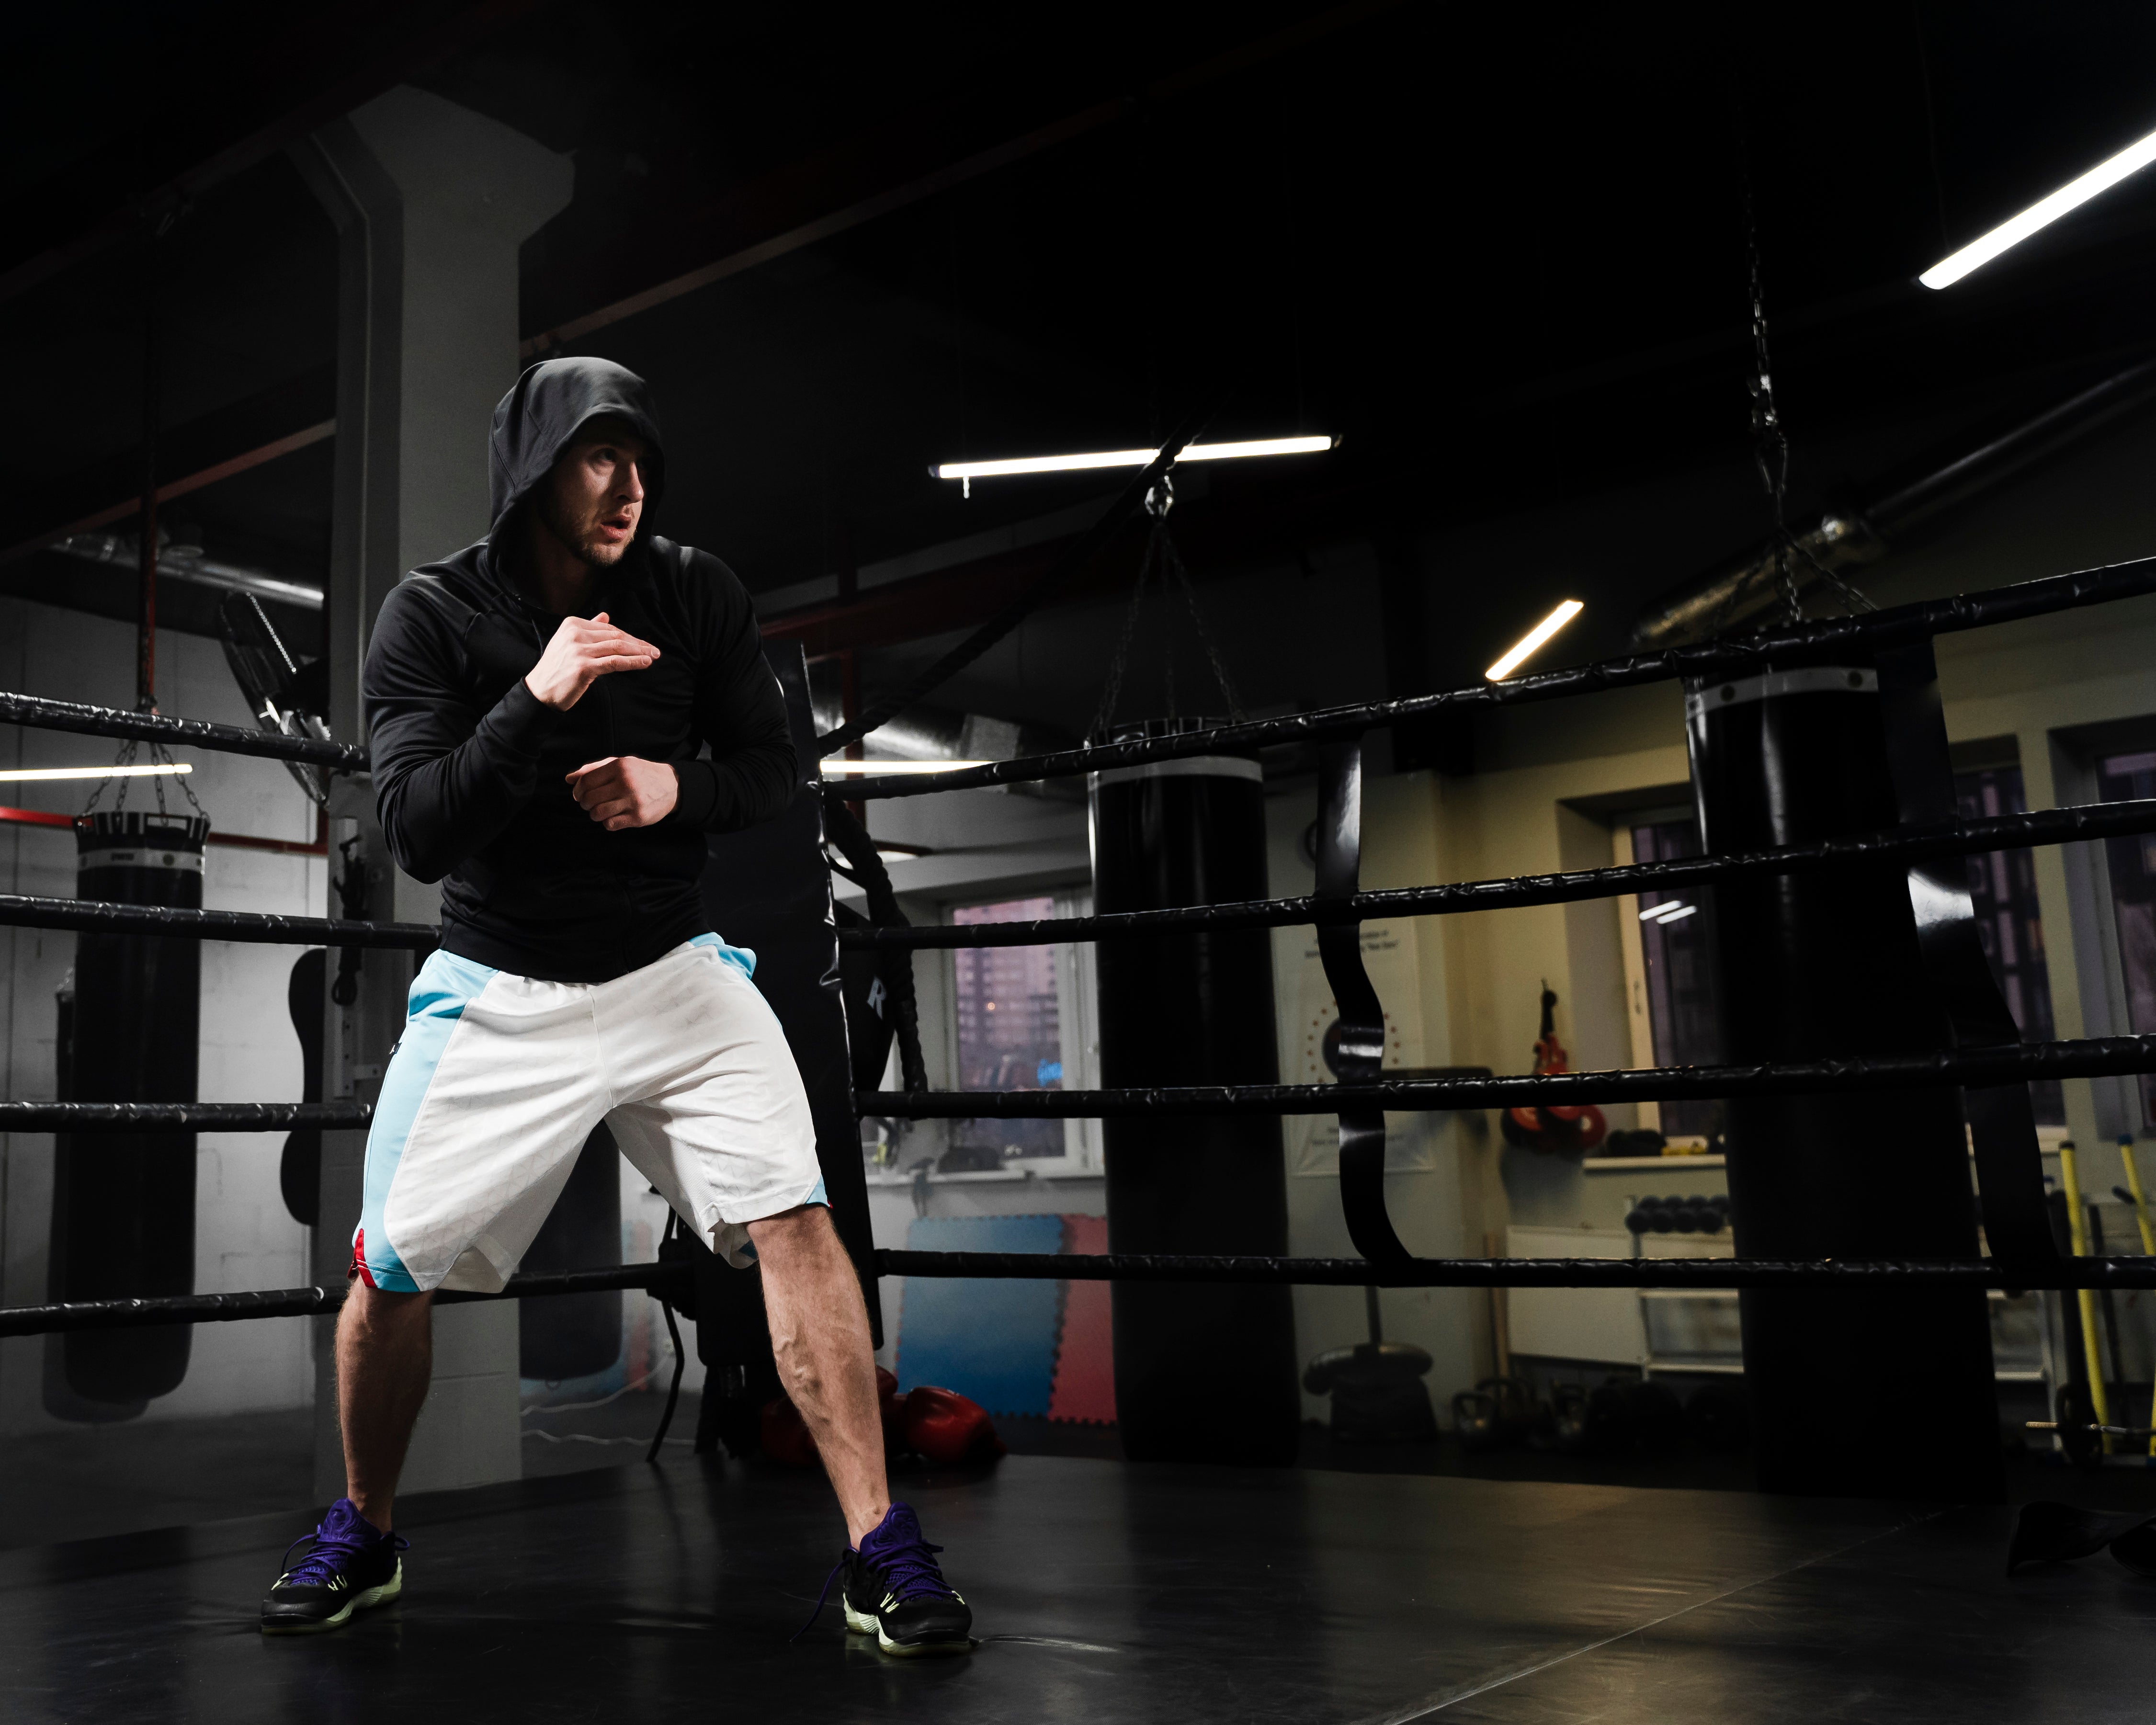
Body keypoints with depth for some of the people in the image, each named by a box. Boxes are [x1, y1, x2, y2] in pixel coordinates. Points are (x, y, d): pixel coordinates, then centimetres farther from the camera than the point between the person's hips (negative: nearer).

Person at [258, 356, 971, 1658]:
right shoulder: (434, 616, -8)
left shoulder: (696, 593, -3)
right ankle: (365, 1538, 29)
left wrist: (677, 787, -18)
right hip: (496, 990, 0)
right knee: (392, 1269, 1)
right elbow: (417, 834, -17)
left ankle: (882, 1552, -7)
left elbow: (773, 770, 4)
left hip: (670, 968, 1)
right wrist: (537, 703, -30)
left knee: (795, 1218, -16)